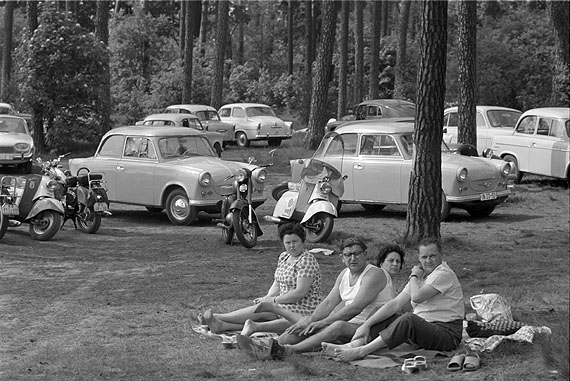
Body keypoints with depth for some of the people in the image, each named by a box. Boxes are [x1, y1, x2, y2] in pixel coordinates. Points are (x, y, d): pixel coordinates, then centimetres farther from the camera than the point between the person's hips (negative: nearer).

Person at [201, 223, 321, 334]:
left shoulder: (307, 261, -15)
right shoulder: (284, 257, 13)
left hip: (304, 310, -8)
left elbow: (300, 292, -21)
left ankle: (217, 317, -21)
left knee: (259, 311, -19)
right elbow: (277, 284, 15)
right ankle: (224, 325, -31)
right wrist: (267, 298, -5)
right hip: (287, 305, 8)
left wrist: (274, 300, -17)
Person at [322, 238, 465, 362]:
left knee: (409, 319, -33)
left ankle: (361, 351, -36)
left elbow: (417, 297, -23)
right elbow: (395, 304, 8)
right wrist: (367, 325, -2)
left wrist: (414, 276, -2)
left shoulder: (444, 274, -10)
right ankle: (353, 345, -22)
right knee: (385, 318, 1)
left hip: (447, 332, -9)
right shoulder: (421, 276, 16)